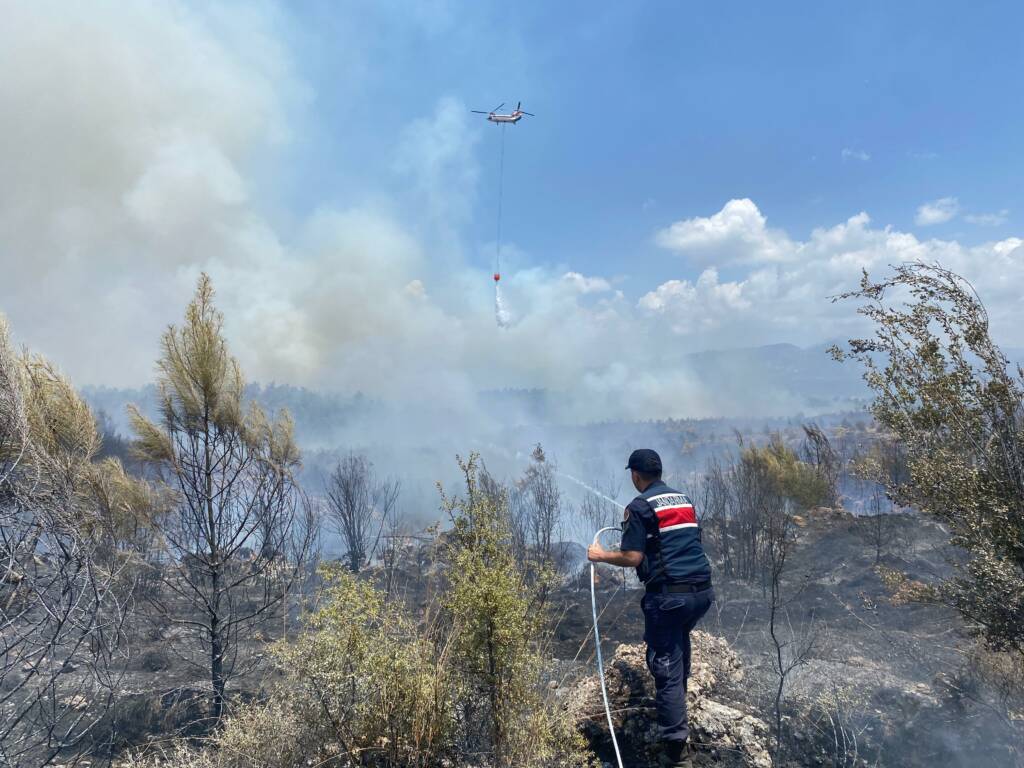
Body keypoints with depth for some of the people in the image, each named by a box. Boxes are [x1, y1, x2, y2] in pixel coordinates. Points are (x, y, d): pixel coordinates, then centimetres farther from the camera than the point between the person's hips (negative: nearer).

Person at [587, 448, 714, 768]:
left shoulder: (640, 507, -6)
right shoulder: (684, 499, 16)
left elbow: (633, 558, -11)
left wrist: (600, 555, 5)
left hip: (669, 594, -8)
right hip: (702, 590, 8)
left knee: (667, 666, -2)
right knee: (680, 640, 32)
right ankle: (678, 703, 47)